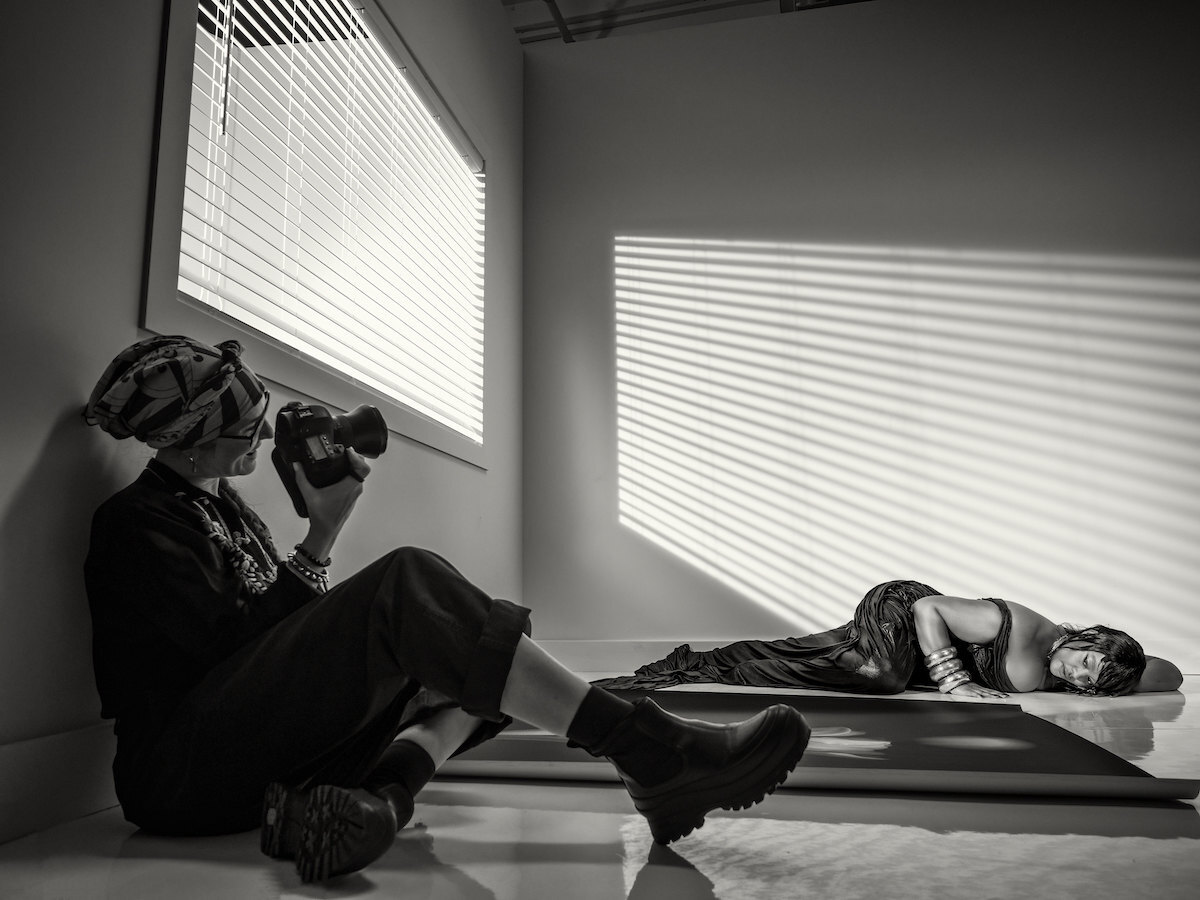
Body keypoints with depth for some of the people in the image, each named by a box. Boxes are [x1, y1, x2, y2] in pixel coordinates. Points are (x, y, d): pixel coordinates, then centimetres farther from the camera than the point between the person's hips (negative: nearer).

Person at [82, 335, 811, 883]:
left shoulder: (229, 510, 19)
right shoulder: (137, 521, -5)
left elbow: (291, 640, 13)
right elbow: (236, 644, -17)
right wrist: (322, 538, -13)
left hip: (262, 757, 8)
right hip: (181, 770, -8)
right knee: (406, 582, -28)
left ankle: (379, 793, -31)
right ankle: (651, 754, -34)